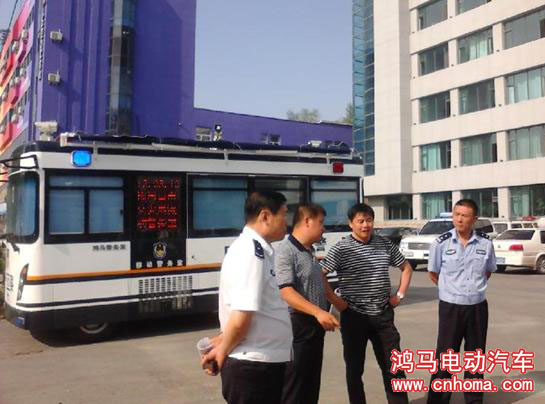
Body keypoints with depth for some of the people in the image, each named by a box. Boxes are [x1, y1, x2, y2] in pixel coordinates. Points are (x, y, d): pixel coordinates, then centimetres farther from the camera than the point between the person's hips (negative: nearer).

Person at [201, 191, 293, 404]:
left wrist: (222, 346, 10)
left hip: (263, 364, 9)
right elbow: (240, 319, -25)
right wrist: (222, 354, -9)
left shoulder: (252, 248, 10)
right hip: (254, 366, -9)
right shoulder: (252, 252, -21)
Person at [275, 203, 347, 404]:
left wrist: (336, 300, 35)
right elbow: (286, 292, -27)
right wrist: (318, 312, -34)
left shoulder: (310, 251, 12)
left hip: (315, 326, 10)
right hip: (297, 327, -9)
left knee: (312, 385, 17)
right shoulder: (285, 251, -17)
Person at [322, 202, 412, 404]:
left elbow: (406, 268, 16)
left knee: (394, 366, 10)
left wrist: (400, 295, 7)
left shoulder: (385, 245, 3)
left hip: (383, 315, 3)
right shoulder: (340, 249, -10)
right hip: (354, 317, -3)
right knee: (355, 368, 10)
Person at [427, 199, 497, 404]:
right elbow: (433, 272, 4)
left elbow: (488, 270, 14)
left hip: (478, 306, 3)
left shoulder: (485, 243, -4)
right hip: (451, 307, -3)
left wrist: (476, 287, 7)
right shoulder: (441, 242, -10)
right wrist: (451, 289, 6)